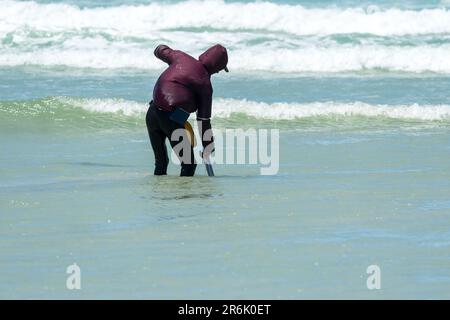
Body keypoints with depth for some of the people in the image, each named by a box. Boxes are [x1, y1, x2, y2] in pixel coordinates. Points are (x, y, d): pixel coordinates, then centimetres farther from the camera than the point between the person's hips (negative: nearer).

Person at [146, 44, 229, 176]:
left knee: (160, 162, 19)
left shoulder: (181, 57, 9)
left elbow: (160, 50, 30)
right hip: (171, 119, -6)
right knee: (189, 164, 6)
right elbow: (204, 120, 0)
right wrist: (207, 146, 9)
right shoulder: (205, 84, -3)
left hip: (151, 114, 6)